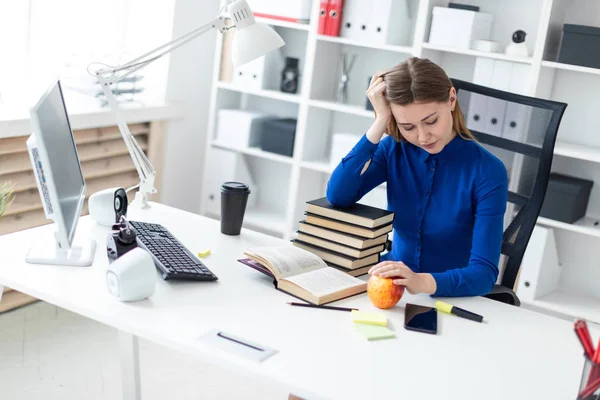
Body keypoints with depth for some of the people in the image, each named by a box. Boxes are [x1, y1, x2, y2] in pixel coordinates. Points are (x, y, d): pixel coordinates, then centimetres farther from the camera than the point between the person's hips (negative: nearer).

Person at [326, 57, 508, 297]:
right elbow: (338, 196, -18)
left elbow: (484, 273, -20)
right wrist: (380, 122, -20)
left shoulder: (487, 172, -15)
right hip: (393, 286, 3)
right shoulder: (394, 149, -3)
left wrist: (422, 281, -38)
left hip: (455, 298, -3)